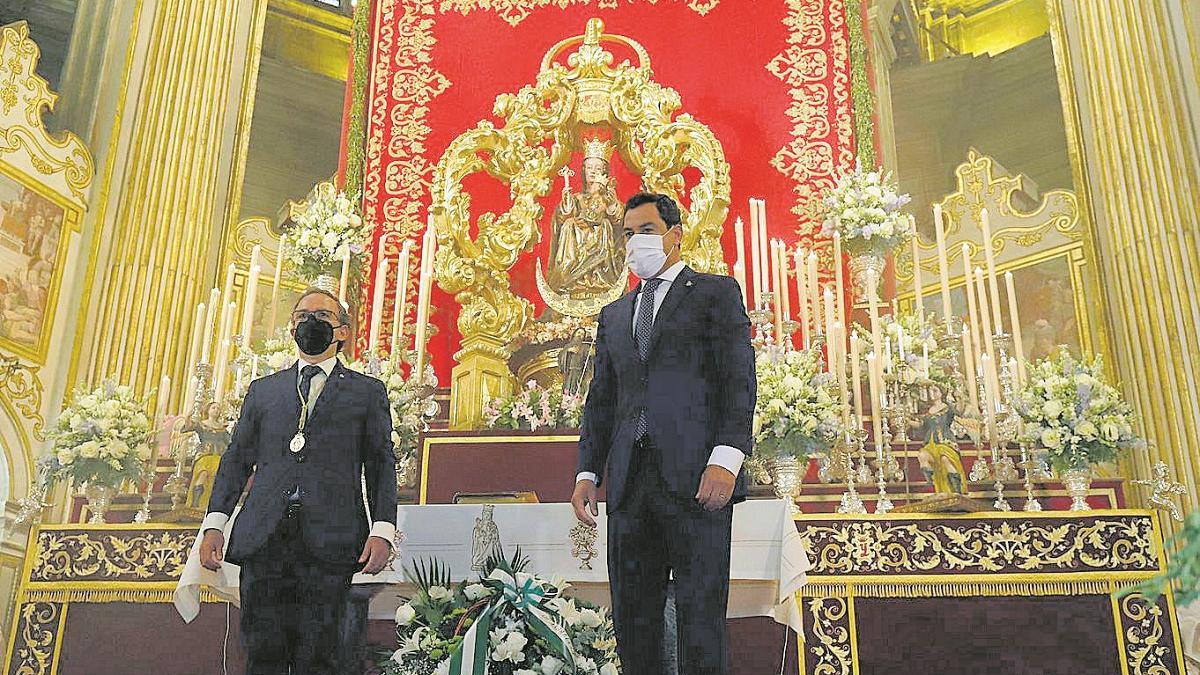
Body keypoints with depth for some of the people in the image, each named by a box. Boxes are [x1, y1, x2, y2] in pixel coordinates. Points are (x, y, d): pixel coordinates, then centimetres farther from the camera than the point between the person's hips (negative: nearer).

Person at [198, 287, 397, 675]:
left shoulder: (368, 392, 13)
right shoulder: (263, 390, 21)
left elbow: (382, 465, 7)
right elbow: (237, 459, 18)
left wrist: (382, 530, -6)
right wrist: (215, 522, 6)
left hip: (328, 542, -2)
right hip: (263, 539, 3)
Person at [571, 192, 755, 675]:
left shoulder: (716, 292, 8)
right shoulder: (613, 315, 24)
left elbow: (739, 379, -3)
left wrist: (726, 459, -16)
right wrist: (587, 473, 10)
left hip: (696, 478, -5)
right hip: (630, 484, 5)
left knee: (700, 621, -3)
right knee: (632, 621, 8)